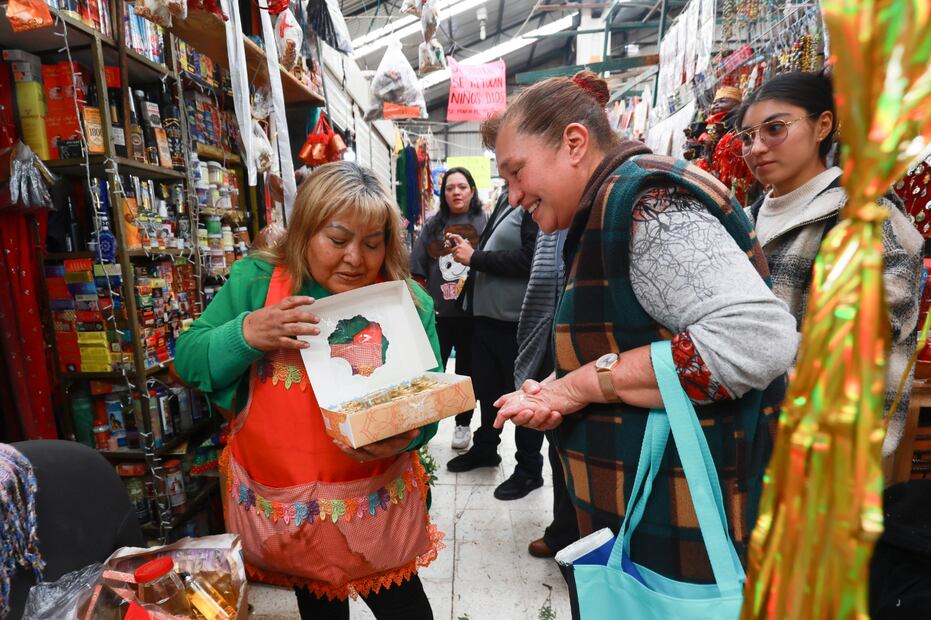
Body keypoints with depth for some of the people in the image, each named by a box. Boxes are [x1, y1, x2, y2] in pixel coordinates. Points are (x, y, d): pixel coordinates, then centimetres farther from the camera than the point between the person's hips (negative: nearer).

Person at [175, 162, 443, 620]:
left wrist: (405, 435, -28)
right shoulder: (256, 281, -7)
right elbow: (188, 359, -4)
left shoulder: (409, 302, -9)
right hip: (279, 508, 2)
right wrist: (246, 333, -23)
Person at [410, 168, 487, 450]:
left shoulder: (485, 222, 1)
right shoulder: (433, 225, 9)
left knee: (466, 370, 12)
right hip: (437, 313, 2)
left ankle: (463, 424, 27)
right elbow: (417, 268, 8)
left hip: (471, 313, -1)